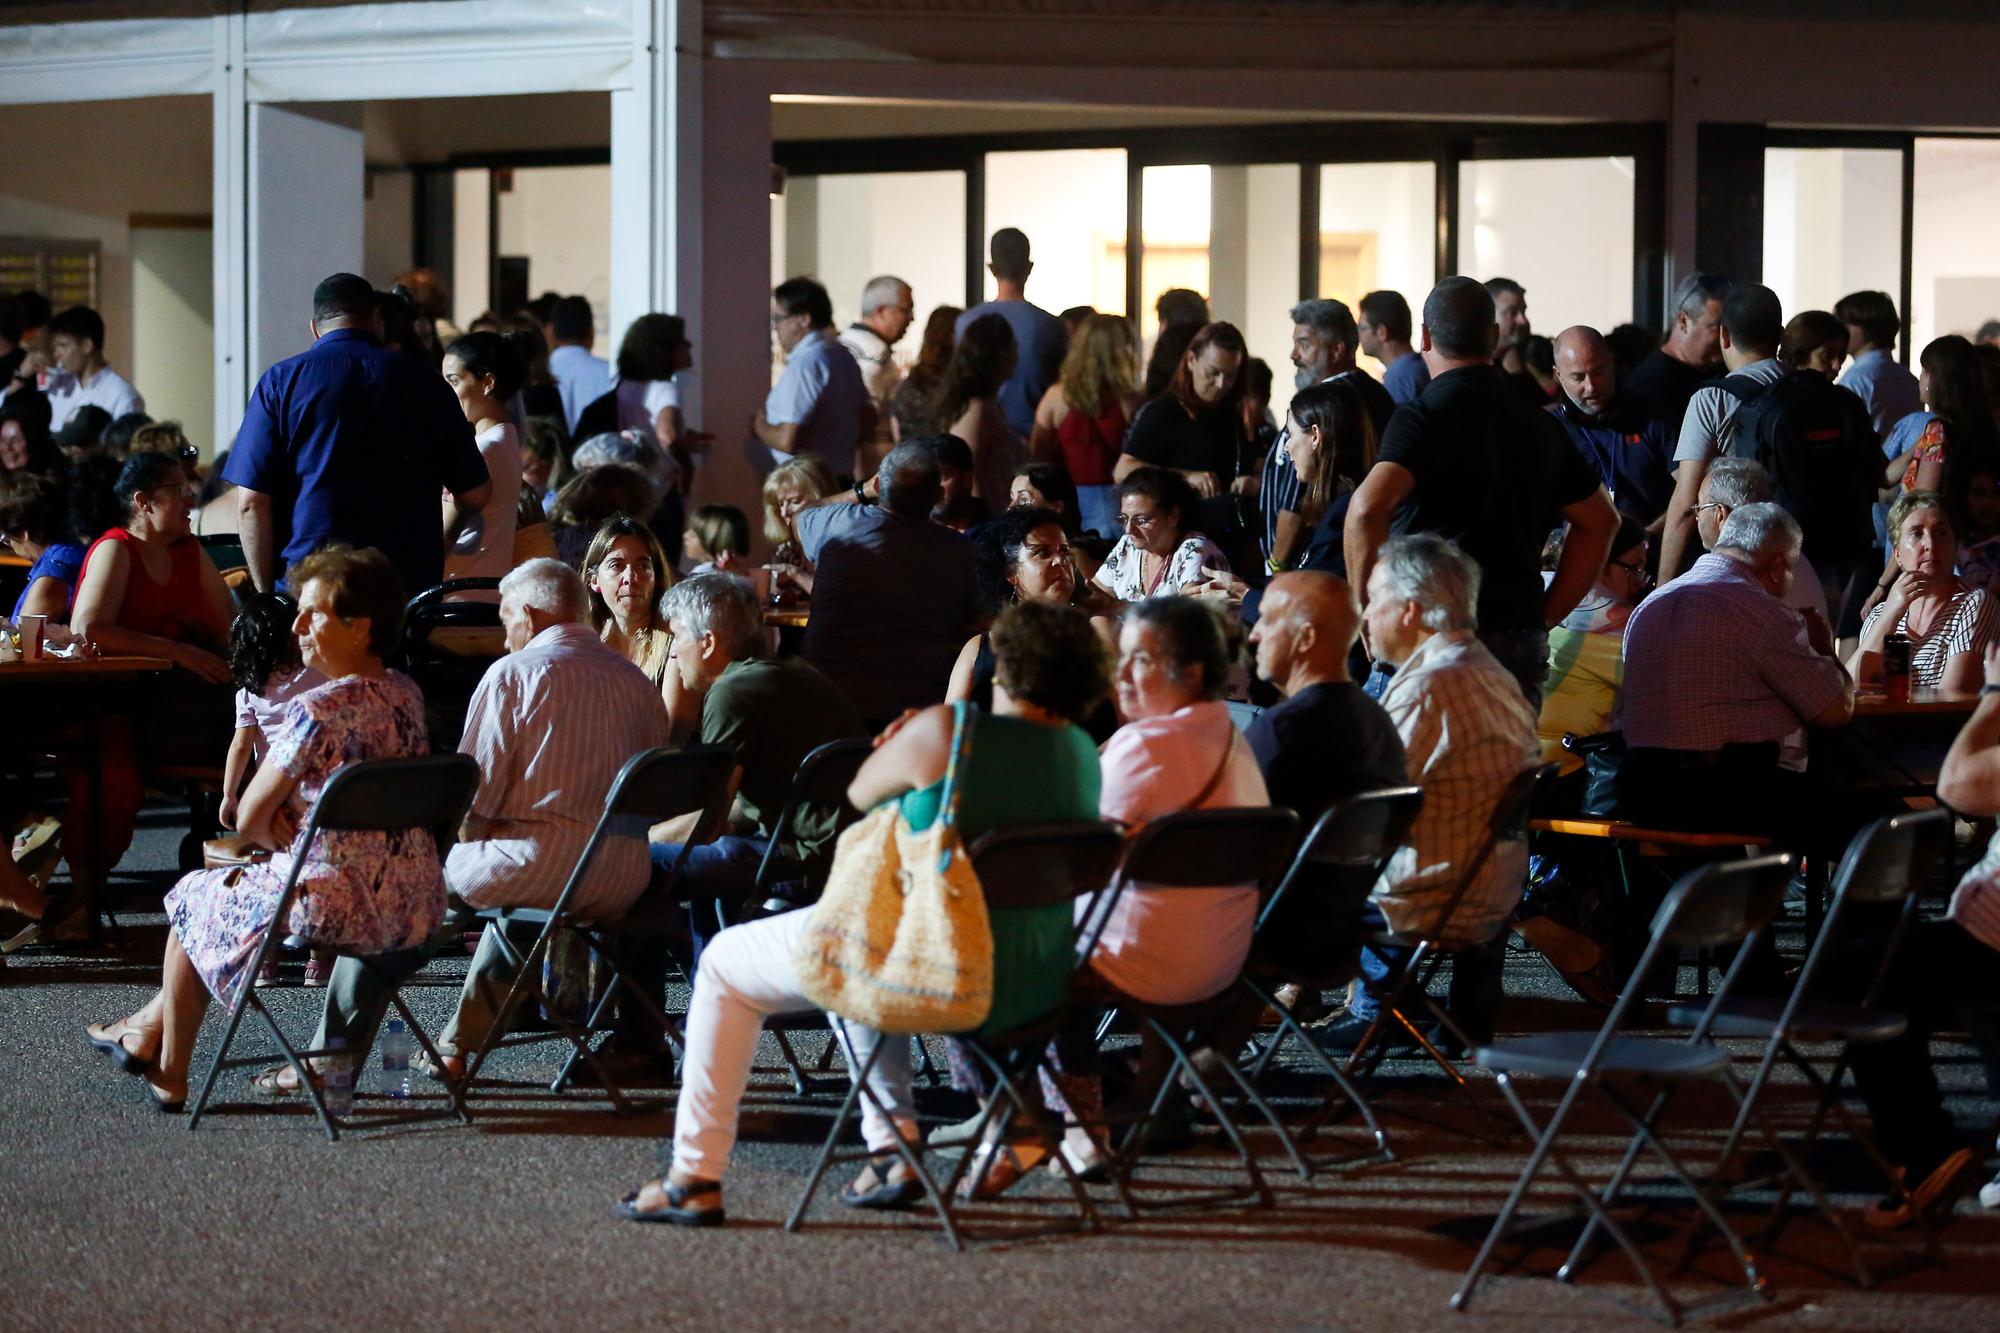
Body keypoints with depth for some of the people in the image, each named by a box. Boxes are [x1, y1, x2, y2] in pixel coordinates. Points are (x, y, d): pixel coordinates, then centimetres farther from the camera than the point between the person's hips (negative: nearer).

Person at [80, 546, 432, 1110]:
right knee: (243, 884, 31)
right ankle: (150, 1028, 44)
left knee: (197, 898, 21)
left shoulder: (318, 710, -20)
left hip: (340, 905, -8)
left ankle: (170, 1077, 34)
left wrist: (284, 839, 9)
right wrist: (290, 819, 4)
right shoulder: (407, 695, 5)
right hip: (418, 907, 8)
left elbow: (250, 819, -11)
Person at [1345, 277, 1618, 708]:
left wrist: (1367, 609, -11)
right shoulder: (1538, 424, 14)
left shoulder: (1423, 417, -8)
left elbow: (1366, 510, -24)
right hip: (1522, 639, 6)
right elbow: (1600, 520, 24)